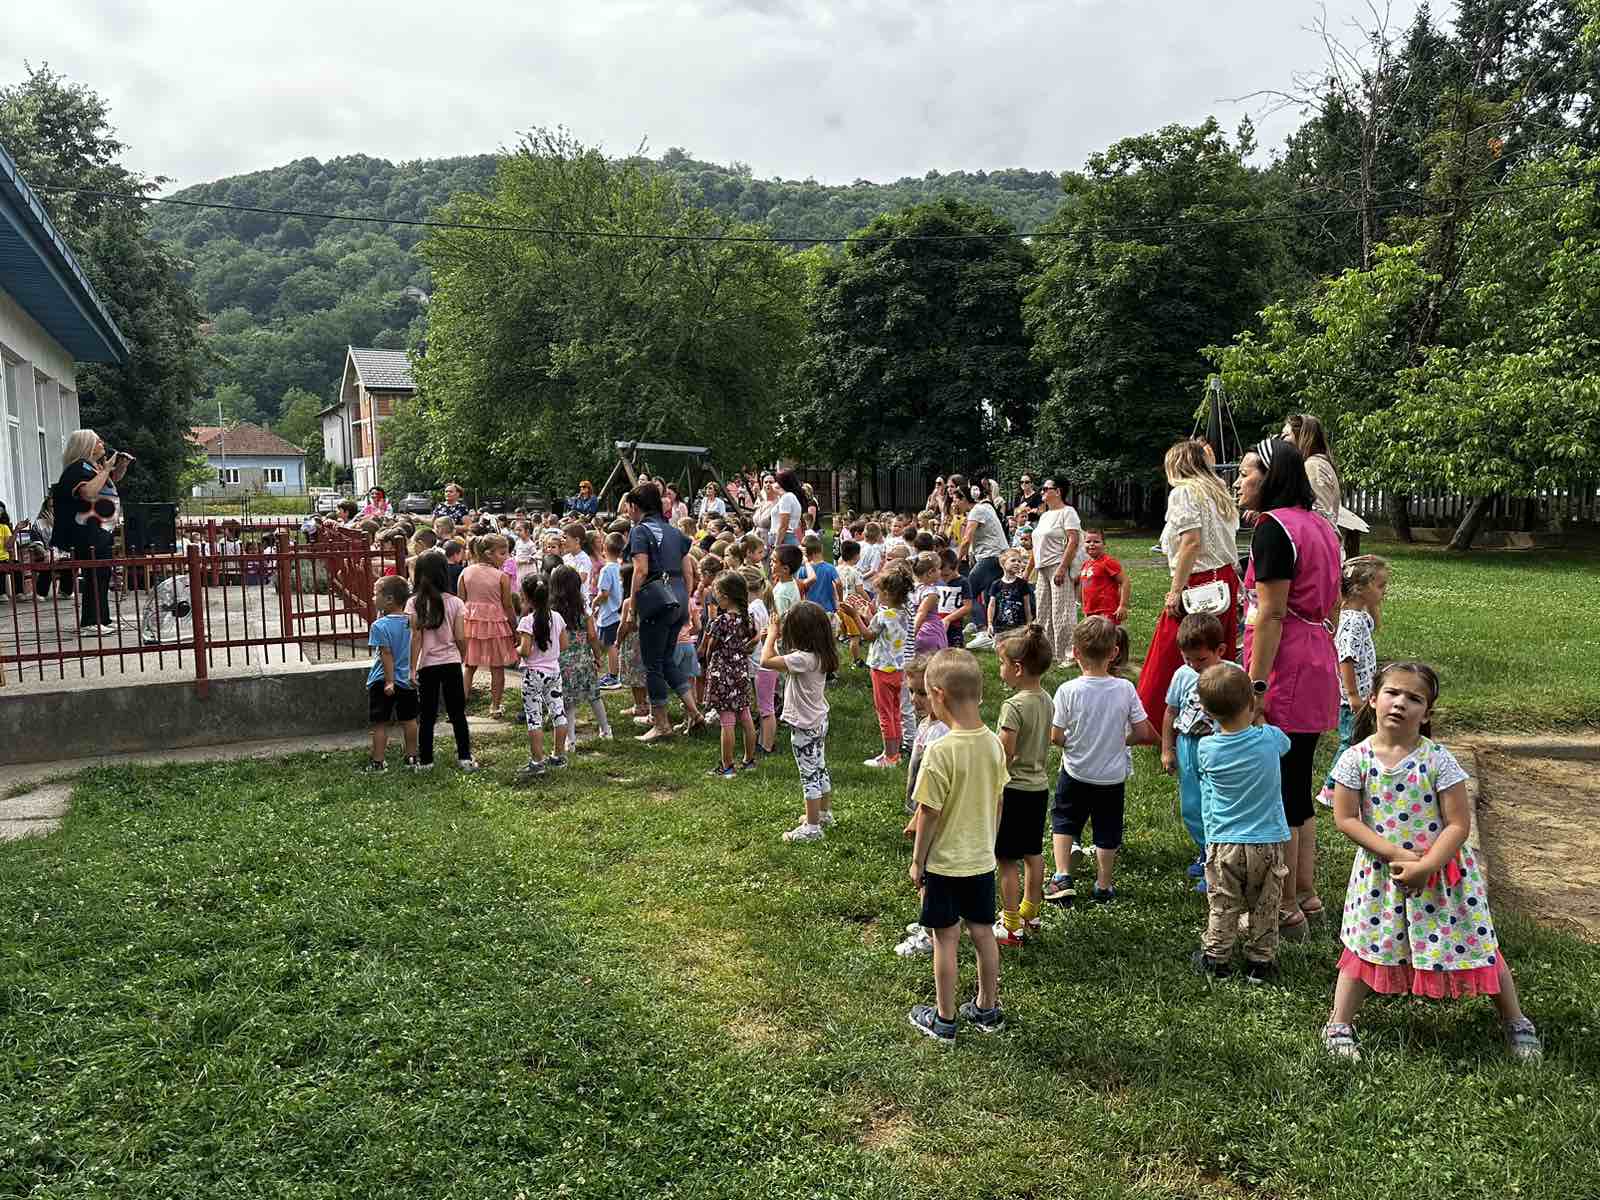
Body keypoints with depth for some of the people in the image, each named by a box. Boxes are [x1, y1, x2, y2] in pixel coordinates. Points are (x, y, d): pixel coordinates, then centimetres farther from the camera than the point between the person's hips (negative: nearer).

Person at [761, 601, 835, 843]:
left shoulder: (804, 658, -28)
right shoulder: (820, 656, 0)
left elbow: (766, 661, -30)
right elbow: (783, 665, 13)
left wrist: (772, 635, -15)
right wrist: (774, 638, 4)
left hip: (804, 726, -9)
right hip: (818, 721, 9)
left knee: (809, 775, 0)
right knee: (820, 769, 22)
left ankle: (812, 827, 9)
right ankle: (824, 813, 37)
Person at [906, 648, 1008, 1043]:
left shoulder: (940, 751, -25)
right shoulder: (993, 742, -6)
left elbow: (928, 813, -18)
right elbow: (997, 803, 5)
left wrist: (917, 862, -6)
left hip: (945, 862, -6)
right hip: (982, 859, 6)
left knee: (945, 939, 8)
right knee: (983, 933, 18)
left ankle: (944, 1020, 22)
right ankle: (987, 1009, 33)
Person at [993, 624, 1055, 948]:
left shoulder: (1014, 706, -22)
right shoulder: (1047, 701, 3)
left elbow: (1004, 758, -21)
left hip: (1014, 790, -8)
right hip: (1039, 786, 9)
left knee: (1007, 860, 2)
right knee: (1033, 854, 19)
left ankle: (1012, 927, 9)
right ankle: (1030, 914, 33)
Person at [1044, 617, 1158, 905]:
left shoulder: (1068, 690, -19)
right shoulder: (1125, 689, -14)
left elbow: (1056, 737, -16)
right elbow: (1143, 732, -9)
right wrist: (1118, 740, 9)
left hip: (1076, 774, -1)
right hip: (1113, 775, 1)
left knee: (1063, 820, 20)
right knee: (1107, 829, 17)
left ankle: (1063, 877, 12)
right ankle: (1103, 886, 26)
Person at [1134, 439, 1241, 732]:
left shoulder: (1183, 493, -9)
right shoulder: (1219, 492, 15)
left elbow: (1191, 543, -19)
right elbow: (1226, 540, 11)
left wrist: (1176, 591, -17)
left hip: (1197, 583, -8)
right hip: (1226, 581, 8)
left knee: (1168, 663, 0)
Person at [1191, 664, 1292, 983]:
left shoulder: (1206, 749, -13)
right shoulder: (1270, 738, -12)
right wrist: (1256, 719, 18)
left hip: (1223, 842, 0)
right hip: (1268, 841, 1)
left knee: (1222, 906, 13)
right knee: (1264, 907, 15)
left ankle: (1216, 958, 23)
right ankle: (1261, 961, 24)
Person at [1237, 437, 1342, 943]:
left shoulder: (1273, 528, -14)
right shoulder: (1318, 525, 15)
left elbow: (1271, 614, -19)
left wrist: (1256, 684, -19)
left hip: (1283, 672, -10)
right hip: (1317, 668, 10)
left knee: (1276, 793, -1)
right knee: (1297, 787, 18)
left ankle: (1286, 910, 7)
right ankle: (1306, 895, 28)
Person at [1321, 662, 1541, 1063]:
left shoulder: (1437, 759, -14)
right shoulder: (1356, 759, -10)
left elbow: (1459, 824, -13)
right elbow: (1345, 818, -9)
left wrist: (1425, 866, -22)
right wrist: (1397, 854, -17)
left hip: (1441, 870, 0)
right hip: (1381, 872, 1)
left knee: (1476, 944, 10)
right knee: (1367, 945, 8)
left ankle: (1515, 1022, 33)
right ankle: (1338, 1024, 21)